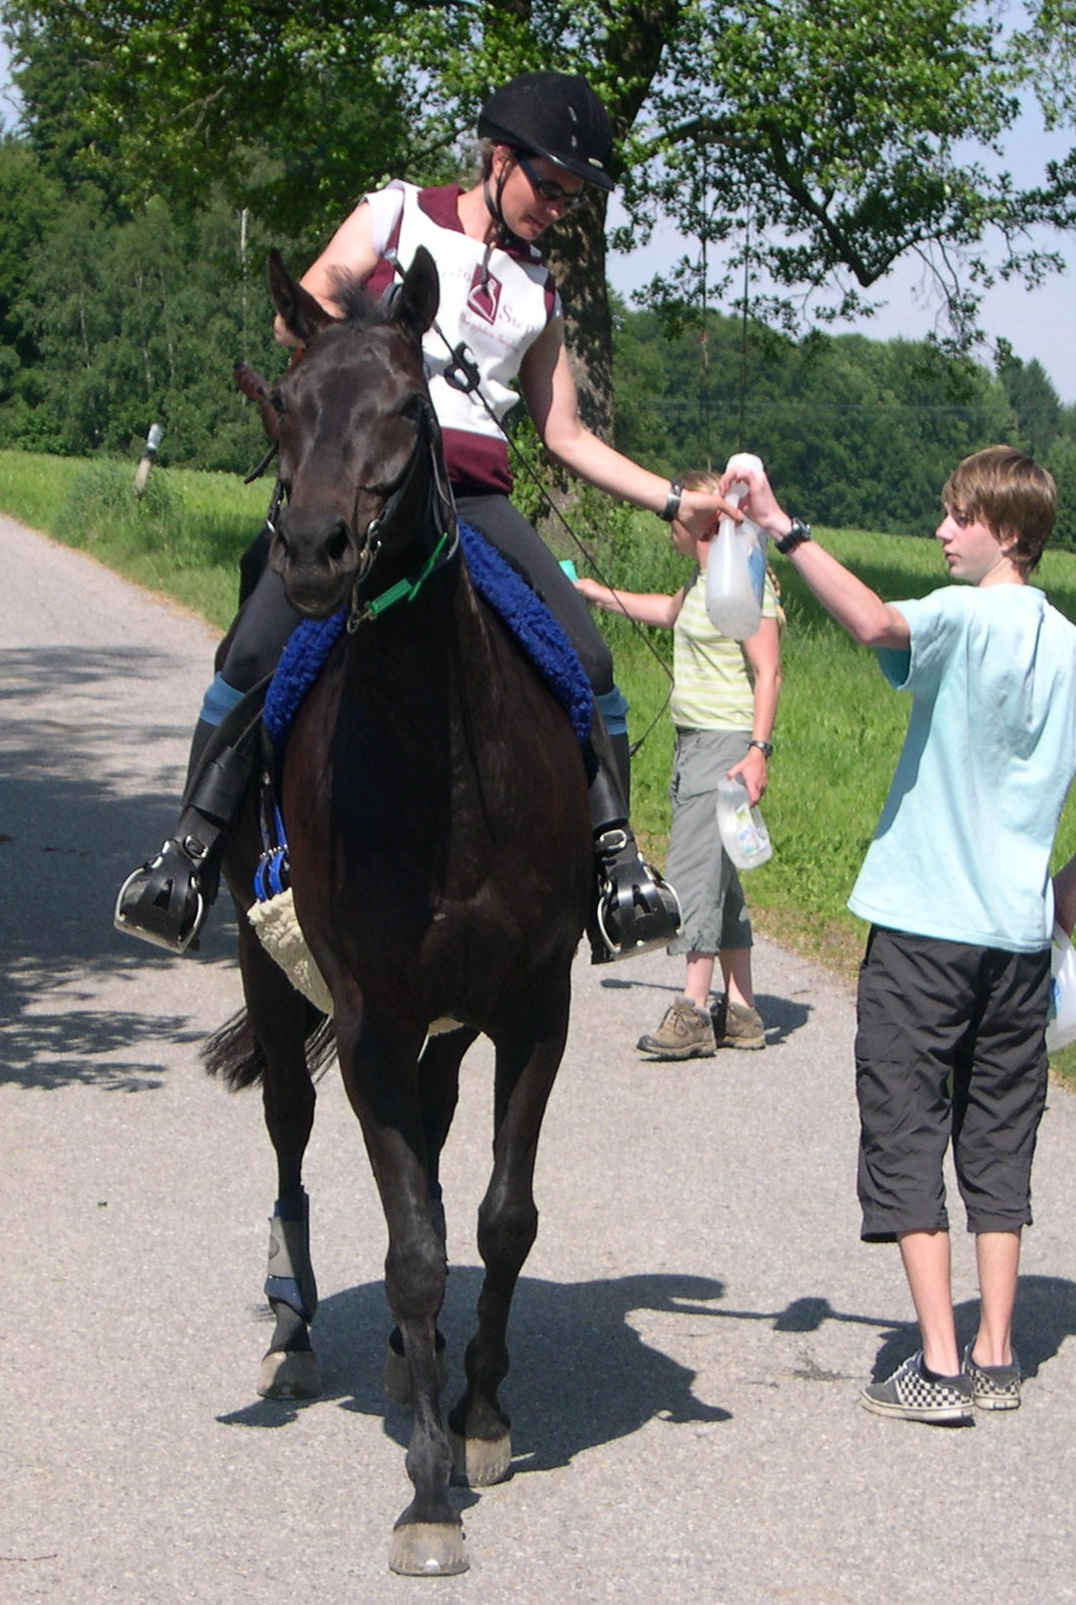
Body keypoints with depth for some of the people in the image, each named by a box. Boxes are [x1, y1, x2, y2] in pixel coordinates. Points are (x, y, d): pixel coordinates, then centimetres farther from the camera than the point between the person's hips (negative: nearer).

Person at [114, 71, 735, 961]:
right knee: (256, 647, -21)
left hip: (477, 497, 4)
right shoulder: (396, 216, 11)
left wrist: (675, 501, 17)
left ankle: (616, 859, -7)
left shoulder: (539, 292, 22)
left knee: (587, 660, -16)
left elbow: (567, 436, 22)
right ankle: (192, 854, -11)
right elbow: (298, 320, 5)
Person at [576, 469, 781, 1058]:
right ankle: (740, 1012, 13)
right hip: (693, 742, 10)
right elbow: (670, 611, 40)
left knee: (694, 871, -14)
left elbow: (768, 672, -17)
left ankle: (693, 1014, -16)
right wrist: (596, 592, 47)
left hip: (726, 744, -10)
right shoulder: (702, 579, 16)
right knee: (716, 876, 9)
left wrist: (757, 751, -24)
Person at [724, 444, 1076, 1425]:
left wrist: (783, 528, -28)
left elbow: (875, 623, -31)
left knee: (905, 1133, -1)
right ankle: (995, 1359, 15)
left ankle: (939, 1369, -4)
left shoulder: (964, 617, -10)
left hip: (923, 923, -6)